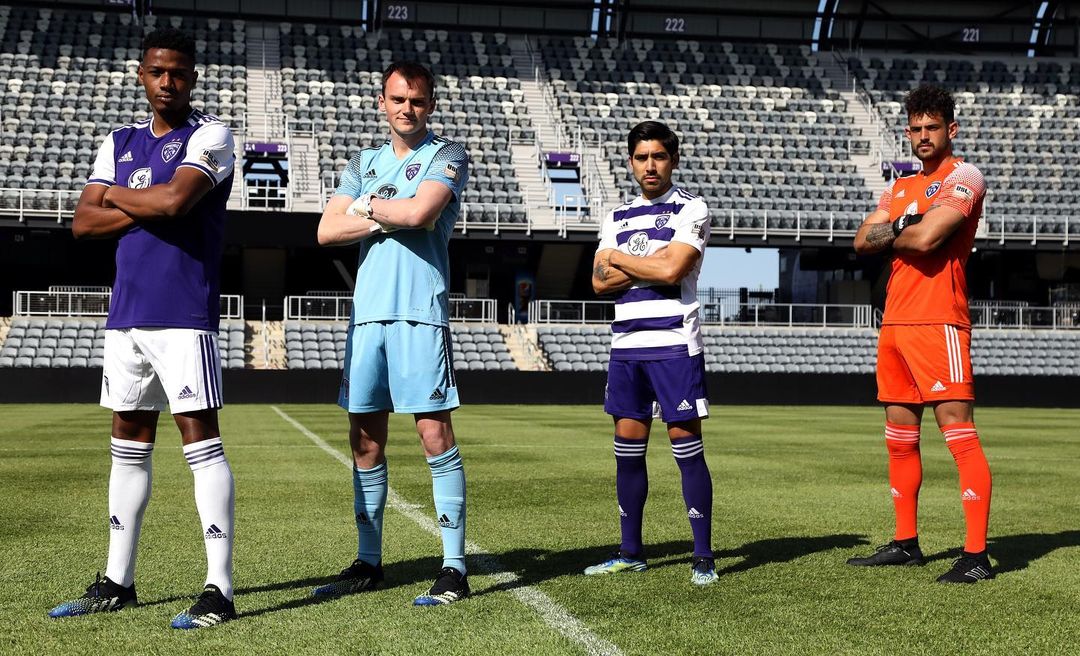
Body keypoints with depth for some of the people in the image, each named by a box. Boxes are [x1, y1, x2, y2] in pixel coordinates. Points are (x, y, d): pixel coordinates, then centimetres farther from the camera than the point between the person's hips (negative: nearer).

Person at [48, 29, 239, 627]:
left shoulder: (209, 137, -3)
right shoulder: (119, 143, 16)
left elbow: (174, 199, -20)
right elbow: (82, 222, 7)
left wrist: (114, 194, -2)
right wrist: (147, 209, -7)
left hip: (184, 314, -7)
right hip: (126, 313, 7)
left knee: (201, 442, -8)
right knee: (129, 444, 12)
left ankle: (219, 588, -6)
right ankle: (117, 582, 21)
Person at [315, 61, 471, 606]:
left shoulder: (446, 156, 4)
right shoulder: (363, 163, 19)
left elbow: (420, 211, -15)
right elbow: (327, 231, 7)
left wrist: (367, 205, 2)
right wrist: (389, 218, -4)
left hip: (420, 311, -5)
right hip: (367, 311, 5)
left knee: (435, 435, -8)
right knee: (365, 439, 7)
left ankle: (455, 568, -5)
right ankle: (368, 563, 17)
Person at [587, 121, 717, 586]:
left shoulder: (690, 209, -1)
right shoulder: (618, 217, 16)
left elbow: (671, 270, -16)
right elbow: (599, 282, 5)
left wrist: (619, 258, -2)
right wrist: (647, 264, -9)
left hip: (673, 343, -6)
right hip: (626, 343, 6)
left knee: (686, 444, -5)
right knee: (628, 447, 8)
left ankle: (703, 556, 2)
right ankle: (631, 552, 18)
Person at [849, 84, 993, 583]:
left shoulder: (964, 177, -3)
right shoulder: (901, 188, 21)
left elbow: (926, 238, -17)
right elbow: (862, 240, 10)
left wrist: (889, 234, 2)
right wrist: (902, 228, -7)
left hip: (938, 323, -8)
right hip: (895, 322, 8)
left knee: (959, 435, -10)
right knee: (899, 439, 12)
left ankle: (977, 555, -9)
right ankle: (905, 543, 22)